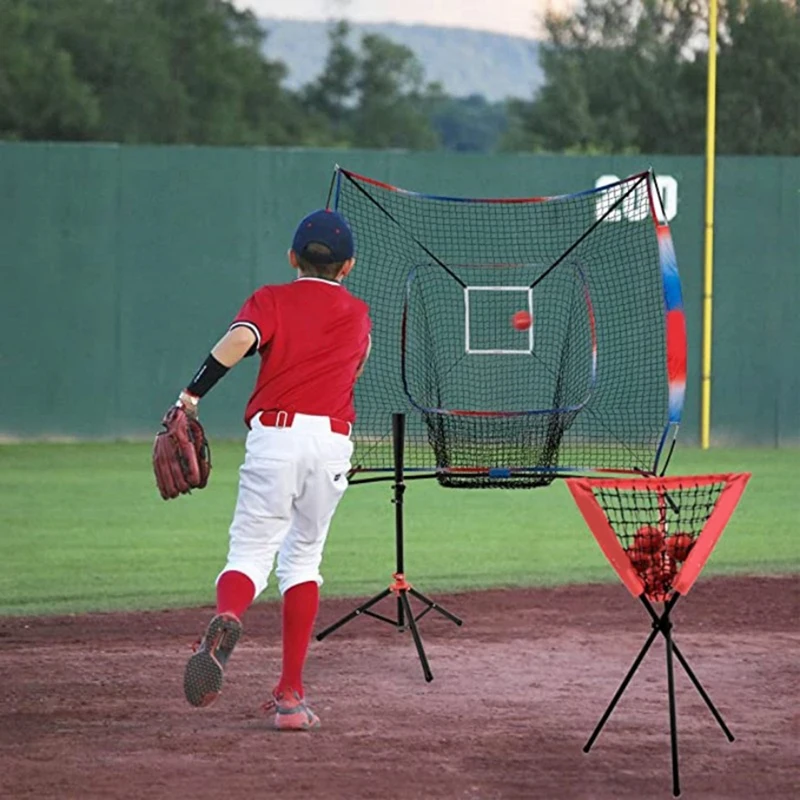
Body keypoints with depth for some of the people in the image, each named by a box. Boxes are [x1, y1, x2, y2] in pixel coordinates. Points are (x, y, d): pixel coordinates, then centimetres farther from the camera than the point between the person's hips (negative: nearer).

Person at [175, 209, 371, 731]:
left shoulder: (272, 300, 10)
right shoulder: (357, 315, 18)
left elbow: (241, 339, -11)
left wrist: (194, 393, -15)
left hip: (275, 434, -2)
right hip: (333, 439, 2)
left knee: (250, 553, -2)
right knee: (303, 556, 14)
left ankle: (226, 622, -39)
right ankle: (290, 694, 7)